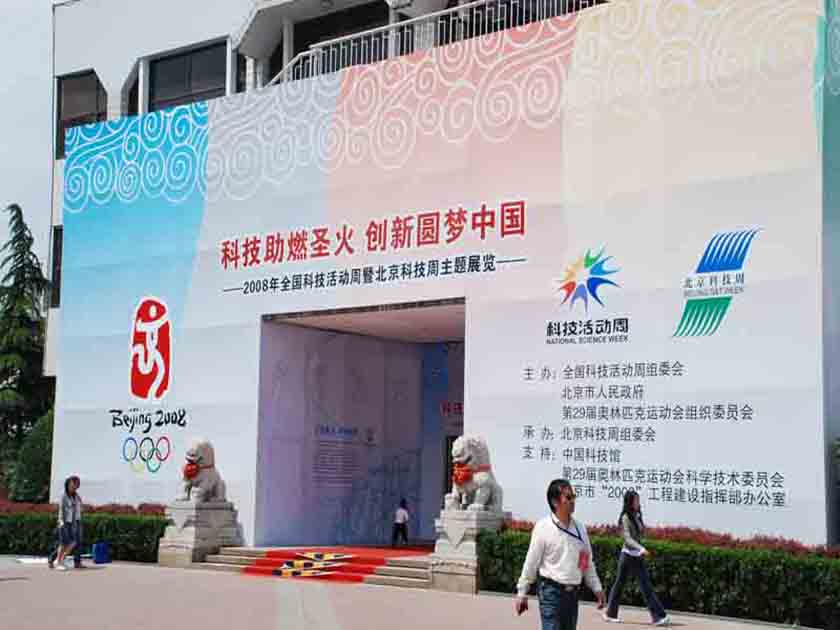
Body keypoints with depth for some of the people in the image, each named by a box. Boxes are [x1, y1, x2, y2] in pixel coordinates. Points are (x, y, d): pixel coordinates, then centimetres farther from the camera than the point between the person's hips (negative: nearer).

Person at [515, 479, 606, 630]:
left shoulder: (579, 527, 6)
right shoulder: (543, 527, -10)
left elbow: (588, 562, 14)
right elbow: (531, 562, -6)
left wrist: (597, 588, 13)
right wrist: (522, 593, -3)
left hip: (572, 593, 6)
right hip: (551, 591, -6)